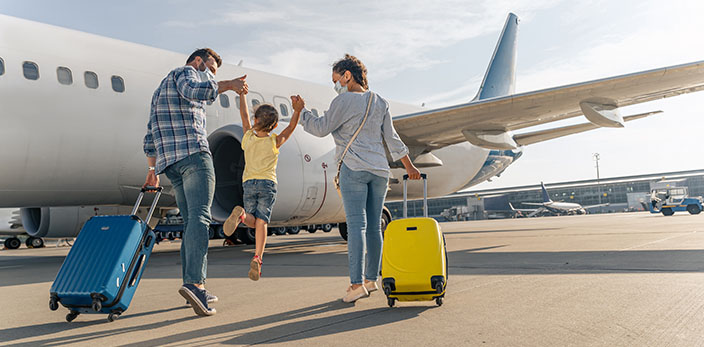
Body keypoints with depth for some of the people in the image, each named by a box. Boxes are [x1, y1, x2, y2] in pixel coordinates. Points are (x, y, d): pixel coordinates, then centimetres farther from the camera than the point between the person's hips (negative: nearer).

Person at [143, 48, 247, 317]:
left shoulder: (160, 89, 34)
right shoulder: (185, 72, 8)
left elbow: (150, 136, 29)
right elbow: (193, 91, -19)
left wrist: (152, 169, 29)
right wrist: (227, 85, -14)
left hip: (168, 162, 9)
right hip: (193, 153, -9)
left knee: (191, 221, 5)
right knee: (199, 217, -17)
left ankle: (197, 290, 3)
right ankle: (194, 282, -30)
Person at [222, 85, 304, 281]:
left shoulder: (248, 137, 6)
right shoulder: (274, 142, -1)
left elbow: (244, 116, 16)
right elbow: (291, 128, -6)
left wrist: (242, 94, 26)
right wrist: (297, 110, -22)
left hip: (248, 183, 2)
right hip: (268, 183, -2)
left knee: (253, 220, 8)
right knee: (261, 221, -6)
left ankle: (241, 215, -27)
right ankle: (257, 259, -19)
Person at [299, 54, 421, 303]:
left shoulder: (344, 101, -4)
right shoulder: (380, 103, 15)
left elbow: (322, 128, -2)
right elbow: (392, 139, 16)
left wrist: (301, 112, 12)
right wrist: (409, 165, 23)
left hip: (354, 168, -6)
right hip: (379, 169, 6)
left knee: (356, 225, -9)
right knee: (373, 227, 9)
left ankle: (356, 284, -12)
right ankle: (372, 279, 16)